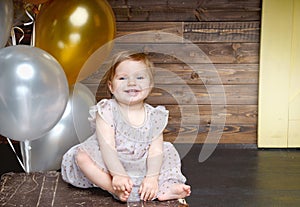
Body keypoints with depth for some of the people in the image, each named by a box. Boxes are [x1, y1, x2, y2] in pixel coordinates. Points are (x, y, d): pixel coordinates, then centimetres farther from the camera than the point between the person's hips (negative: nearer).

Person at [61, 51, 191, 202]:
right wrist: (119, 175, -30)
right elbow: (107, 146, -21)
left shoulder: (154, 116, -3)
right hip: (109, 166, -3)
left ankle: (166, 187, -17)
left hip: (140, 167, 4)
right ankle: (116, 190, -34)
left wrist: (152, 177, -22)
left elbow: (155, 150, -8)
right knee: (81, 156, -27)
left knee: (168, 150, -2)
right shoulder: (107, 110, -13)